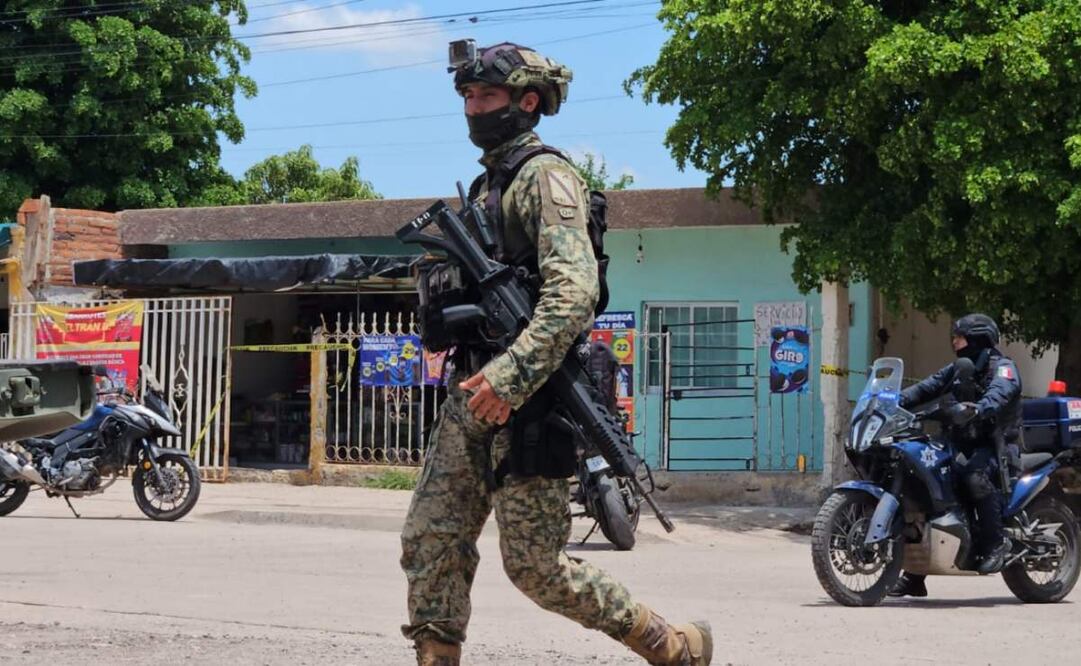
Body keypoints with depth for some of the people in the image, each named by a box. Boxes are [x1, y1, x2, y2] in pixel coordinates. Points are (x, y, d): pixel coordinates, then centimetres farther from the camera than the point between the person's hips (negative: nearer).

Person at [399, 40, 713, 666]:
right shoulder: (485, 185, 21)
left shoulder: (546, 176, -8)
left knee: (535, 563, -6)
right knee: (430, 542, 2)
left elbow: (574, 293, -22)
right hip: (471, 396, 9)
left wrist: (510, 377, -30)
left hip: (525, 400, -9)